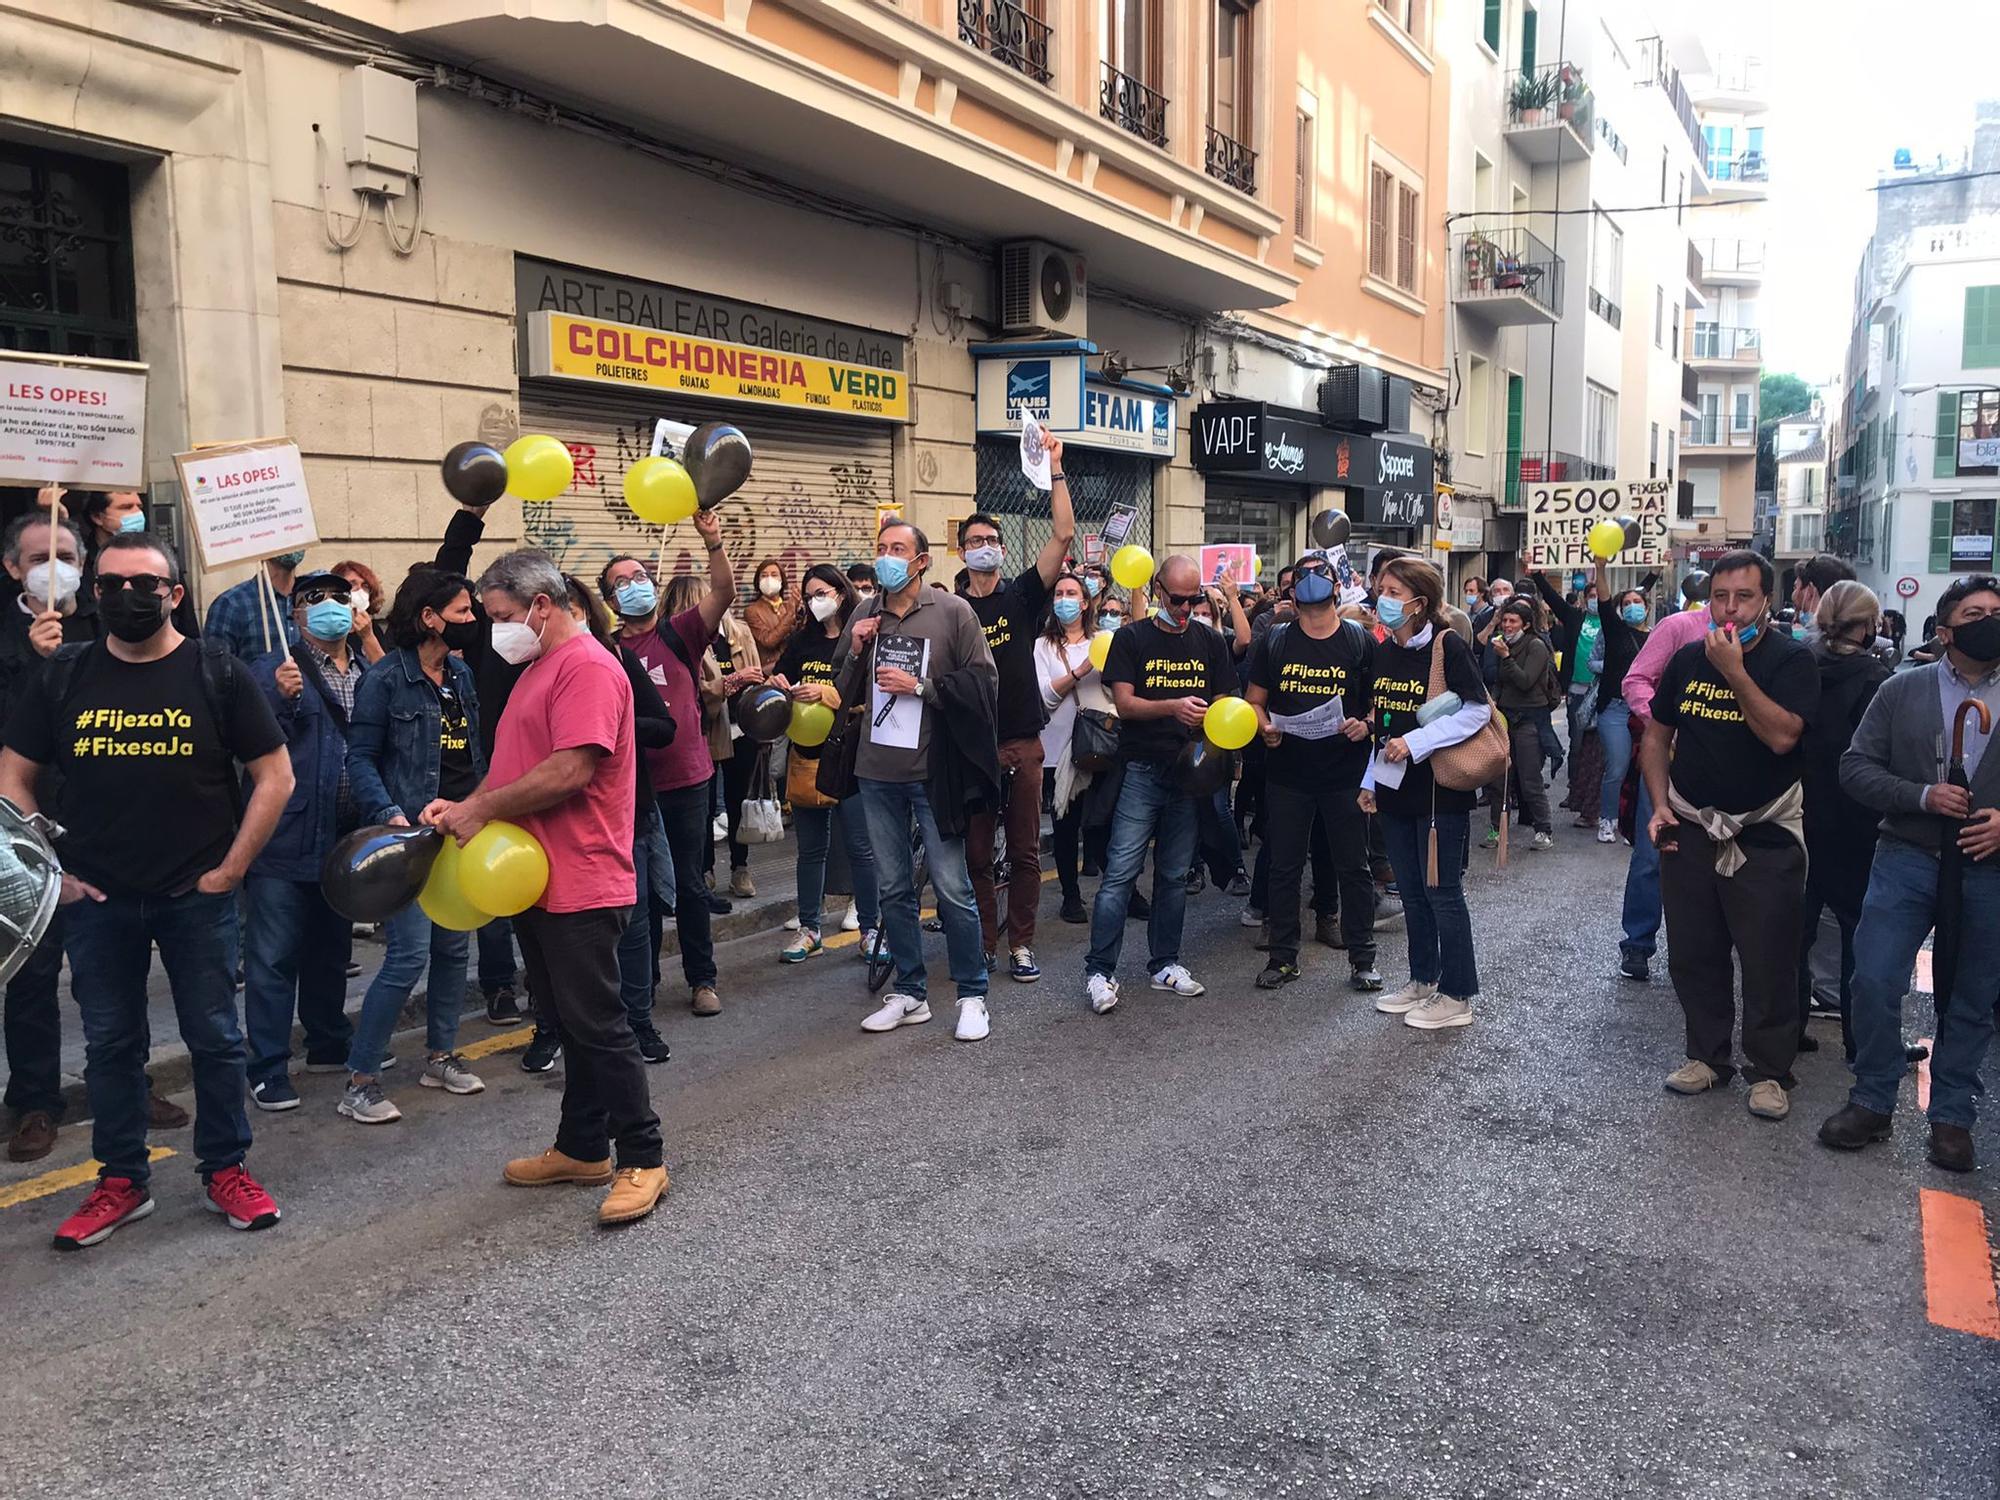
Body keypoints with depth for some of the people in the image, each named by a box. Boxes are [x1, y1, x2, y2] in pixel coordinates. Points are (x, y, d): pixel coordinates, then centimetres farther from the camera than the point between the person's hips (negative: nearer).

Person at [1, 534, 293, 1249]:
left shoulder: (217, 673, -3)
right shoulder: (64, 676, 3)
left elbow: (275, 775, -2)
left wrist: (230, 869, -6)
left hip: (198, 897, -2)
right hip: (96, 900, 2)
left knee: (215, 1038, 6)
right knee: (110, 1043, 11)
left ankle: (226, 1170, 22)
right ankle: (121, 1182, 25)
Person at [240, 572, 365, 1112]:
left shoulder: (368, 676, 12)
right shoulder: (273, 670, -4)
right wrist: (281, 698, -28)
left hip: (345, 839, 6)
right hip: (285, 840, -5)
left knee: (331, 950, 19)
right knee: (274, 957, -2)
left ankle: (329, 1043, 33)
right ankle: (268, 1069, 5)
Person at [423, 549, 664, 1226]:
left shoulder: (587, 667, -15)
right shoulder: (539, 668, 18)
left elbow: (570, 770, -25)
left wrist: (482, 809, -16)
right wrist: (465, 805, 3)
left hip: (580, 884, -10)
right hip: (538, 882, 10)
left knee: (598, 1025, -4)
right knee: (571, 1023, 16)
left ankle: (642, 1161, 7)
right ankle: (582, 1149, 27)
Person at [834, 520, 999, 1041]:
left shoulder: (953, 612, -5)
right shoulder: (863, 617, 7)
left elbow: (983, 683, -8)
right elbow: (844, 695, 13)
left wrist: (920, 686, -15)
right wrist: (855, 652, -5)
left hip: (933, 772, -4)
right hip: (877, 772, 5)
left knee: (952, 888, -1)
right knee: (894, 888, 12)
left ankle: (972, 996, 13)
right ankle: (910, 994, 24)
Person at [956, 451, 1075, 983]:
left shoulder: (1022, 595, 3)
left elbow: (1063, 535, -7)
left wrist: (1055, 470, -13)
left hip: (1022, 743, 0)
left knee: (1025, 852, 5)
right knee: (976, 853, 5)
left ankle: (1020, 944, 15)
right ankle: (982, 944, 16)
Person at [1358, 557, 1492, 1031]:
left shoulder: (1447, 645, -13)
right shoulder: (1383, 652, 8)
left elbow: (1477, 710, -15)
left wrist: (1417, 742, -20)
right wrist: (1370, 781, 14)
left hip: (1440, 789, -7)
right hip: (1395, 791, 7)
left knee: (1442, 893, 0)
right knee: (1411, 892, 15)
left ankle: (1457, 996, 11)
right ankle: (1423, 980, 28)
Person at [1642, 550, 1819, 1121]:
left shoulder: (1791, 660, -8)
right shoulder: (1687, 660, 6)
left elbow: (1782, 735, -23)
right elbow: (1657, 738, 13)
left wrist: (1734, 669, -24)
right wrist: (1660, 805, 2)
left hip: (1765, 836, -4)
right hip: (1689, 829, 4)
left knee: (1769, 960, 2)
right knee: (1693, 955, 11)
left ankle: (1768, 1071, 16)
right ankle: (1707, 1054, 27)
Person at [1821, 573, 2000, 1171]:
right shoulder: (1902, 690, 3)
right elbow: (1855, 767, 0)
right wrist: (1921, 795, -14)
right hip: (1908, 858, 0)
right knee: (1874, 982, -6)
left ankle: (1950, 1116, 24)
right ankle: (1872, 1101, 12)